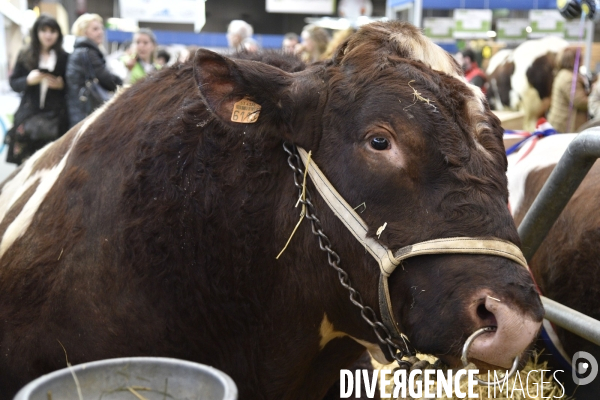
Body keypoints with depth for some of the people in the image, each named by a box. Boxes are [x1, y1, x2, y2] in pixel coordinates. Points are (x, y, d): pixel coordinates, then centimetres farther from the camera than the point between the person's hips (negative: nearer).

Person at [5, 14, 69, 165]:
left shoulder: (65, 58, 6)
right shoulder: (25, 56, 9)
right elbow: (13, 83, 9)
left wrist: (62, 85, -11)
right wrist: (28, 80, -10)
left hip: (56, 116, -1)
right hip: (29, 115, 1)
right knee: (26, 162, -4)